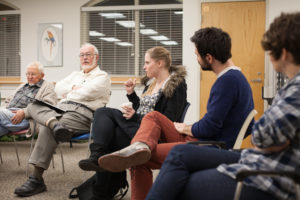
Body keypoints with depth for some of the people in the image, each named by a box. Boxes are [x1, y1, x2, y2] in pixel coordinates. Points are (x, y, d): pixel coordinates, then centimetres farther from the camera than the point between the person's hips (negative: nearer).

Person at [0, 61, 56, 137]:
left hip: (26, 119, -6)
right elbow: (8, 100, 38)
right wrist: (7, 109, 11)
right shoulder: (22, 86, 36)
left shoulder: (48, 87, 12)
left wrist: (24, 112, -17)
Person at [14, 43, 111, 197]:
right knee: (33, 106, -16)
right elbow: (58, 88, 19)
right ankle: (54, 123, -47)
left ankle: (37, 179, -31)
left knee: (47, 130, -30)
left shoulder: (102, 76, 10)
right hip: (62, 108, 8)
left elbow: (86, 93, -7)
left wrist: (68, 92, 8)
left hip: (82, 113, -8)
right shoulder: (75, 75, 34)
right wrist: (73, 88, 1)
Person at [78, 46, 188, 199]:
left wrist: (136, 117, -16)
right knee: (102, 112, -16)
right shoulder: (152, 83, 22)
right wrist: (131, 94, 13)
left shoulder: (176, 85, -5)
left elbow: (168, 121, -13)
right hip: (136, 126, 8)